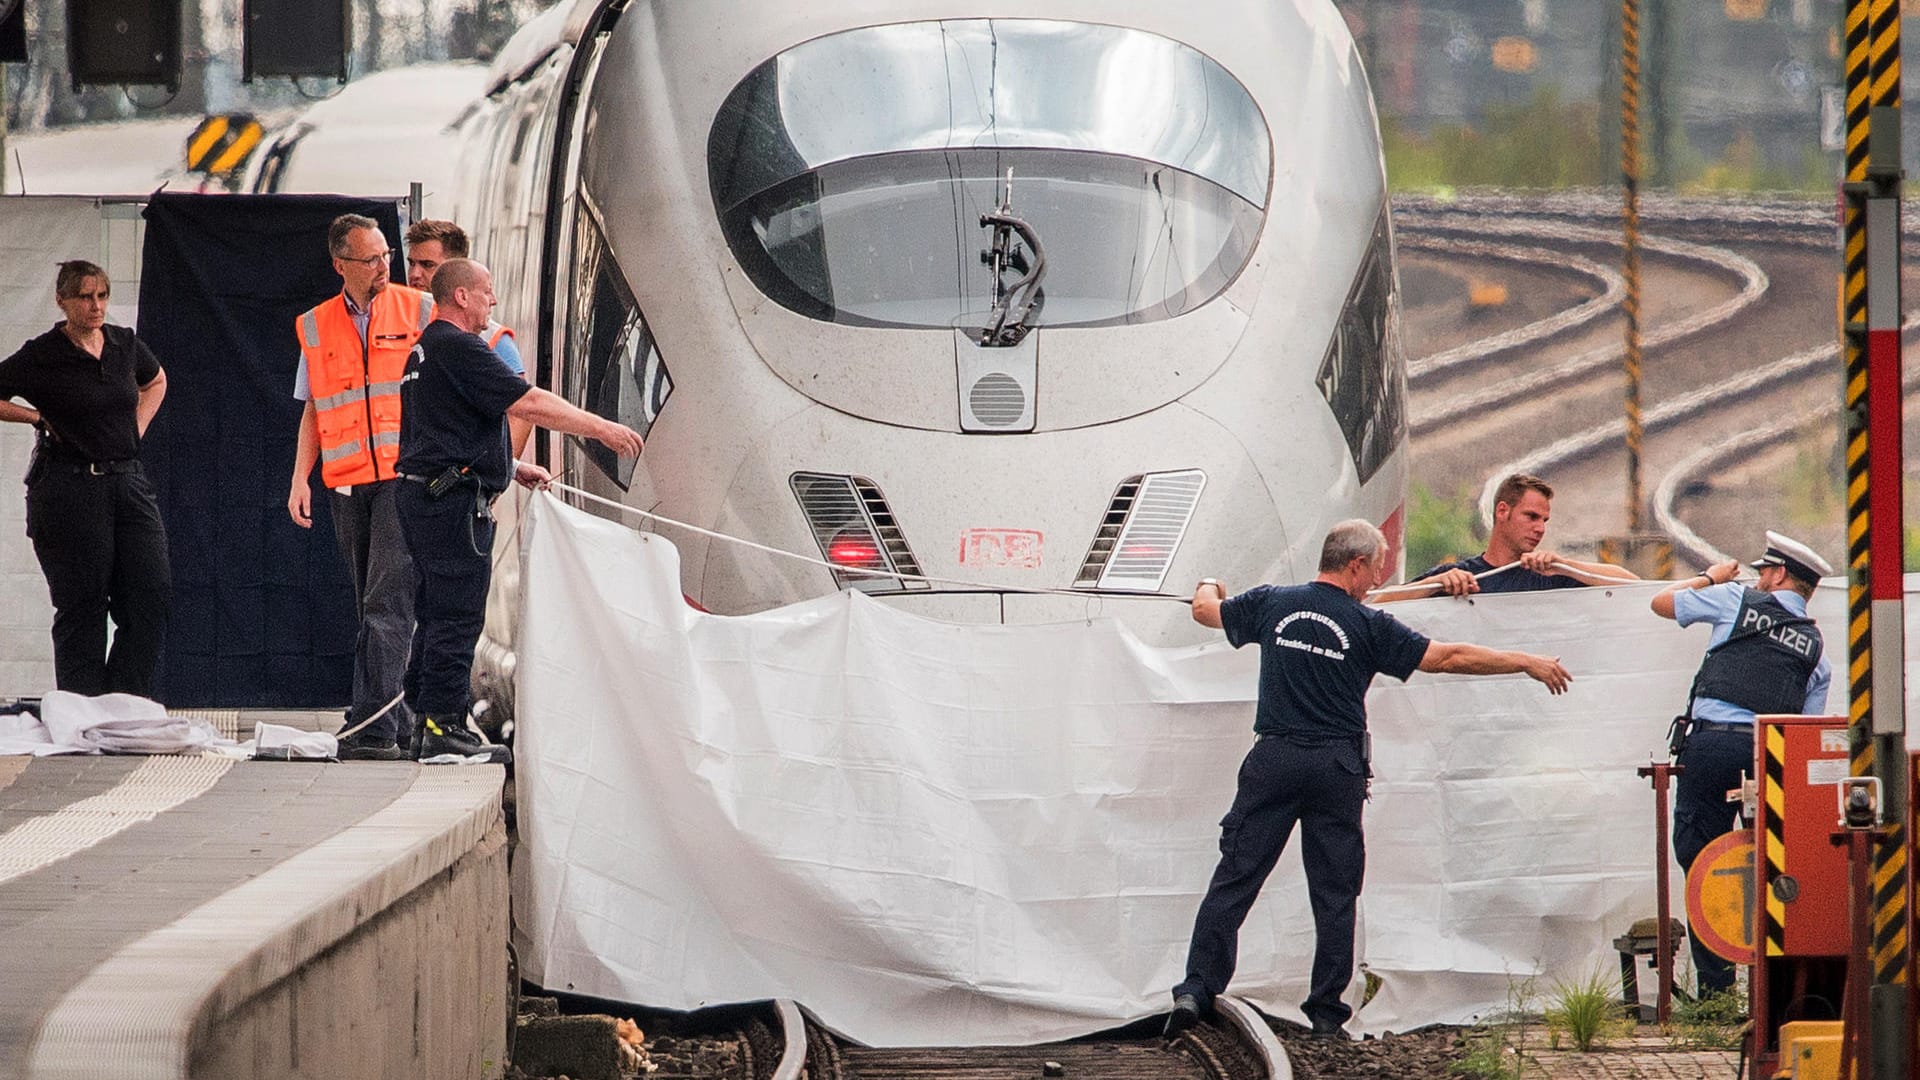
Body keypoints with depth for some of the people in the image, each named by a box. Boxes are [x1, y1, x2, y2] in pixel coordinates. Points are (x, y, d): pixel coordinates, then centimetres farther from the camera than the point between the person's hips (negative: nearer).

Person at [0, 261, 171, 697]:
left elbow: (155, 383, 29)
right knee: (82, 605, -2)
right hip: (69, 489, -5)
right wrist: (39, 418, -6)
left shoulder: (125, 345, 8)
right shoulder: (41, 356, -7)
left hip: (127, 481, 5)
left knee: (151, 594, -4)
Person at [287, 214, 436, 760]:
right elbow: (313, 410, 18)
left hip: (405, 476, -4)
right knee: (371, 609, 7)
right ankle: (398, 721, 14)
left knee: (386, 603, -14)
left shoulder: (419, 311, 3)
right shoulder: (316, 327, 12)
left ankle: (373, 727, -20)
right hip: (346, 483, 4)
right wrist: (301, 478, 8)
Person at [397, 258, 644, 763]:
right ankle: (444, 727, -9)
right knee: (457, 615, -9)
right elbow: (527, 403, -17)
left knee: (438, 614, 14)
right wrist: (602, 429, -11)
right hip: (453, 501, -11)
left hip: (424, 495, 11)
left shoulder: (428, 349, 20)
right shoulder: (457, 348, -14)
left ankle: (429, 721, 16)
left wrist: (512, 467, 26)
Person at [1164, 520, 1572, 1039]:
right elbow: (1449, 657, -4)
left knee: (1235, 878, 2)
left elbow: (1205, 611, 20)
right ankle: (1326, 1012, 7)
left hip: (1273, 760, 2)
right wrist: (1528, 664, 5)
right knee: (1335, 892, 6)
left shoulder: (1273, 603, 3)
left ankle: (1196, 991, -8)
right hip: (1337, 765, -2)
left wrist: (1209, 587, 45)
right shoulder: (1368, 625, -4)